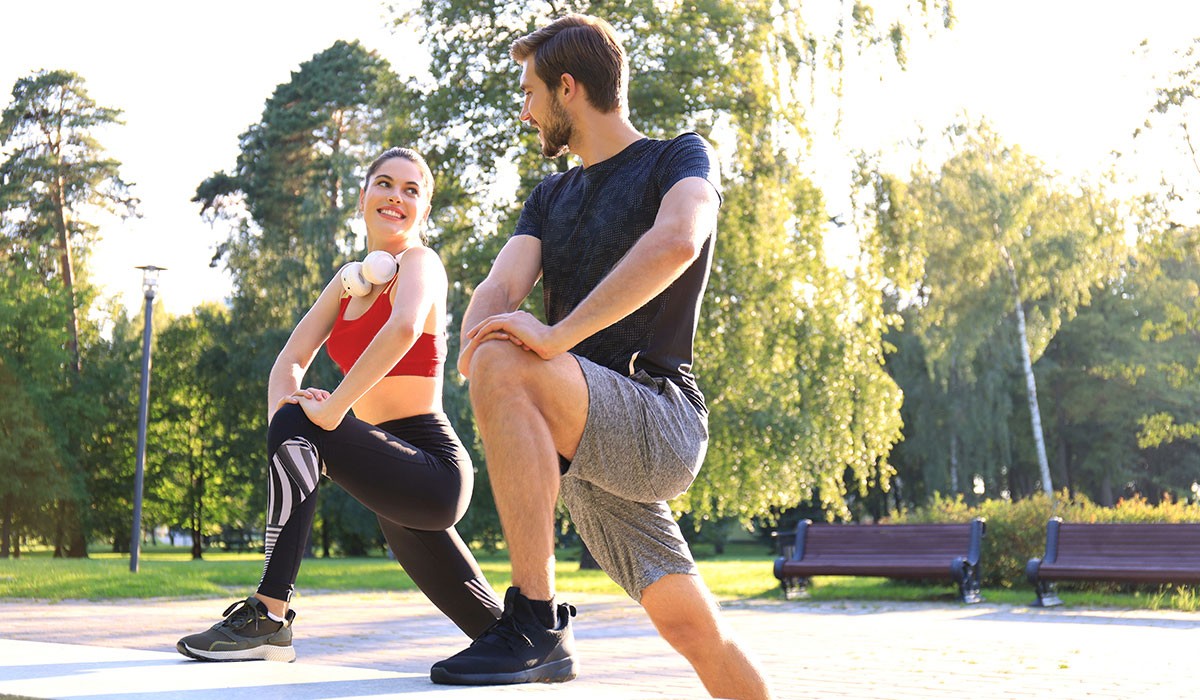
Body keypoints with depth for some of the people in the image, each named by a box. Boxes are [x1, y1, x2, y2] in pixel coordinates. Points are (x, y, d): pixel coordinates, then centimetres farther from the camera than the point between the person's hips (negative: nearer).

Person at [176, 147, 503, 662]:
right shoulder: (351, 279, 15)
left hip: (433, 469, -8)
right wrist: (284, 402, -16)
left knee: (299, 427, -25)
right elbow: (291, 359, 7)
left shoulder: (420, 262, -7)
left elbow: (403, 330, -32)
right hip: (398, 475, 8)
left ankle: (268, 617, -25)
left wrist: (333, 408, -29)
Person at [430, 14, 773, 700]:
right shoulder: (552, 197, 22)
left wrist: (557, 335, -28)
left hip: (662, 419, -6)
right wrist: (478, 335, -19)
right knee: (691, 627, 2)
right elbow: (500, 290, 5)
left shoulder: (682, 157, 2)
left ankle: (538, 624, -31)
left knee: (504, 366, -29)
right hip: (591, 448, 7)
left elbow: (676, 242, -22)